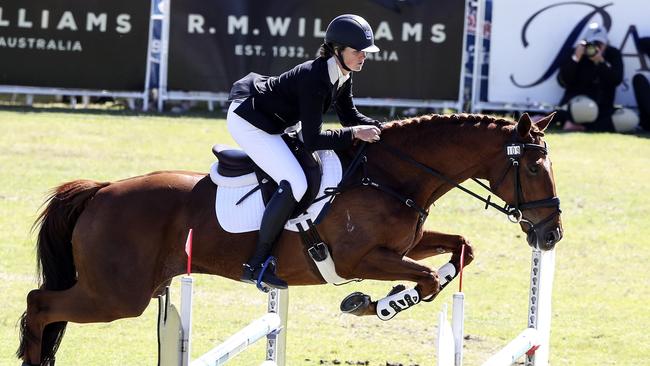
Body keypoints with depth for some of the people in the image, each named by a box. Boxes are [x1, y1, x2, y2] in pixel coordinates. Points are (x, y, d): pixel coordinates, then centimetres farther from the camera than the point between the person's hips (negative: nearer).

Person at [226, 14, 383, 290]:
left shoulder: (343, 76, -3)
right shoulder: (314, 78, -30)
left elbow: (350, 117, 11)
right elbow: (313, 140, -30)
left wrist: (383, 129, -4)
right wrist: (354, 133, -28)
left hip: (270, 122, 11)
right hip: (248, 122, -11)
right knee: (295, 184, -24)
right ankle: (256, 265, -19)